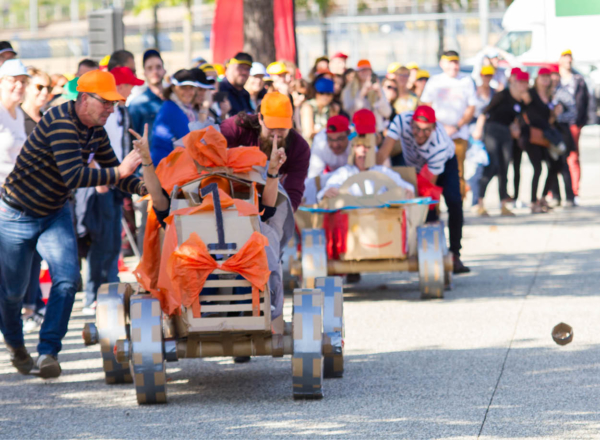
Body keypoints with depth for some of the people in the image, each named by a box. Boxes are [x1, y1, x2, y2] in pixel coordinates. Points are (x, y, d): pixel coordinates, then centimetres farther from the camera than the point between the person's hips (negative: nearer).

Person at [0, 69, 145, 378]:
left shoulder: (95, 131, -3)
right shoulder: (61, 123, -29)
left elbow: (112, 171, 6)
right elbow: (74, 177, -38)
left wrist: (142, 186, -12)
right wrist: (119, 172, -40)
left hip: (55, 214, 6)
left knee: (67, 279, -15)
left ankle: (48, 352, -10)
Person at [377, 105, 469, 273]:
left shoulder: (439, 145, -42)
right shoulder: (402, 121, -38)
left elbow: (430, 184, -36)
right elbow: (383, 152, -40)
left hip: (445, 161, -2)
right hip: (412, 163, 3)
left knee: (454, 203, -20)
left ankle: (455, 255, -15)